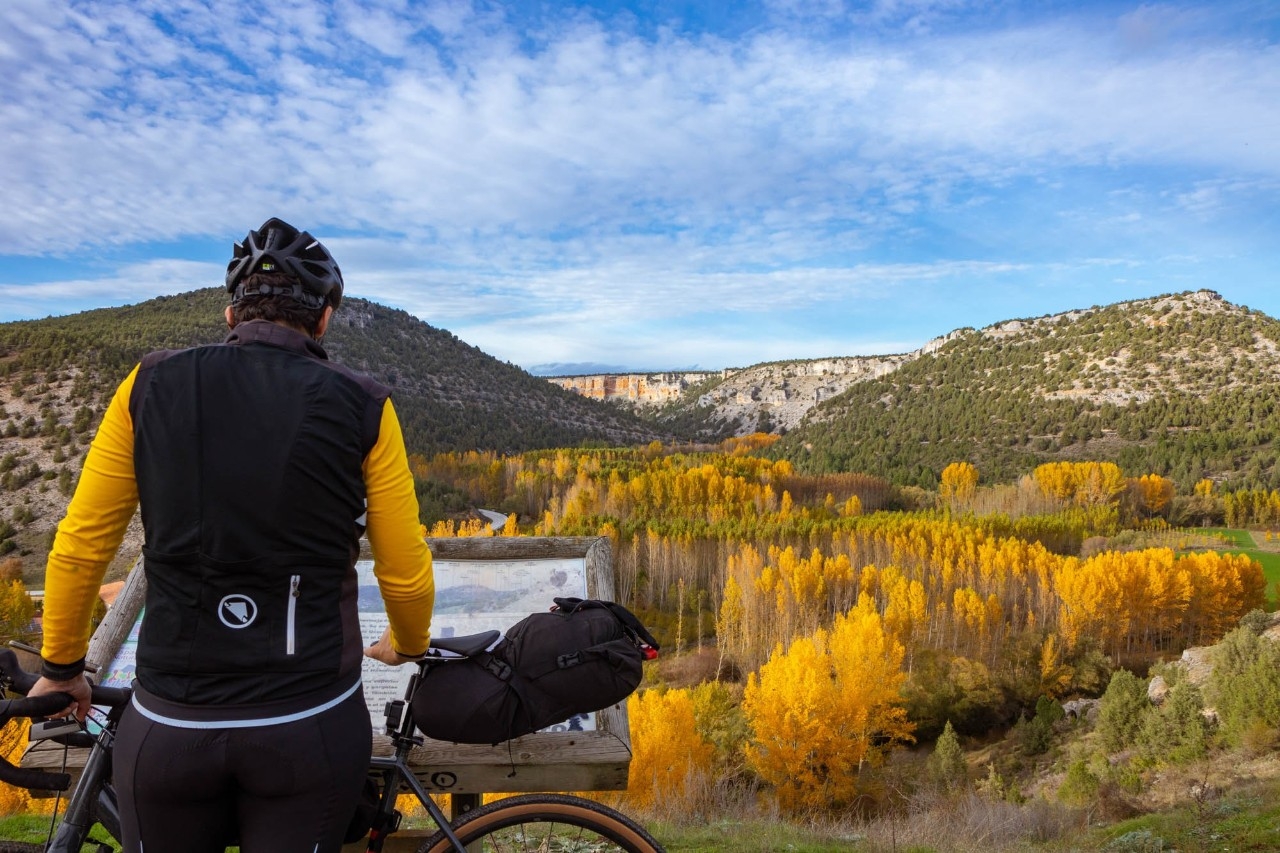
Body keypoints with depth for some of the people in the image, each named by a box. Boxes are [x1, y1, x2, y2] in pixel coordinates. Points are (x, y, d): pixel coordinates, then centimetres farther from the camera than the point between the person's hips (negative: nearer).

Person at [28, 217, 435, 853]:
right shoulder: (362, 407, -8)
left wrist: (60, 668, 18)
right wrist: (407, 646, 18)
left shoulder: (152, 386, -3)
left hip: (169, 725, 2)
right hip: (311, 727, -1)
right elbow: (406, 575, -3)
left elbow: (77, 548, 2)